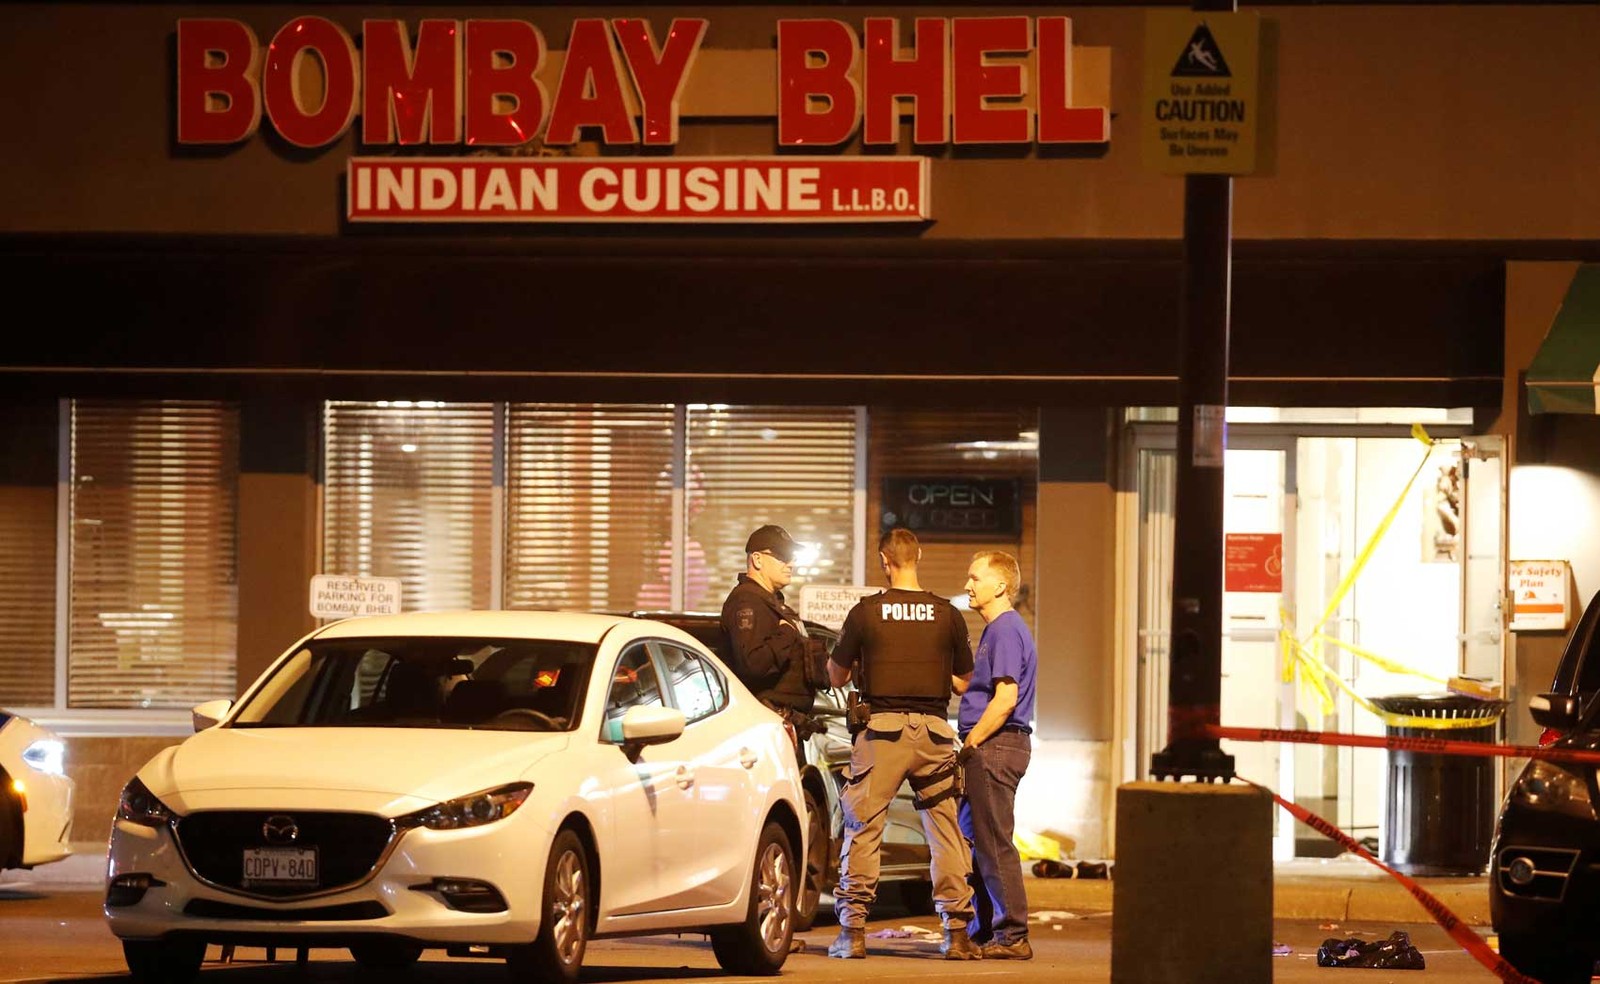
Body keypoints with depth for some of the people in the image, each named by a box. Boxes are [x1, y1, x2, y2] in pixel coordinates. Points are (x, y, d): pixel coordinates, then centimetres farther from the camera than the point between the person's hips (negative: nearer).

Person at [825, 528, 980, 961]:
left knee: (863, 828, 4)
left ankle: (853, 931, 0)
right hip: (933, 730, 2)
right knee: (946, 830, 7)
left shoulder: (866, 612, -2)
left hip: (881, 729, -2)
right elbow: (965, 678, 12)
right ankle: (957, 933, 5)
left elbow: (836, 676, 8)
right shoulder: (947, 614, 2)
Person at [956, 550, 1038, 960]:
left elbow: (1006, 697, -21)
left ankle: (1013, 937, -8)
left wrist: (971, 743, -17)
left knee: (994, 842, -9)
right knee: (973, 839, 13)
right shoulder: (995, 630, 19)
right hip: (990, 748, 11)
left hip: (995, 745, -11)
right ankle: (985, 931, 18)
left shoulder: (1006, 630, -13)